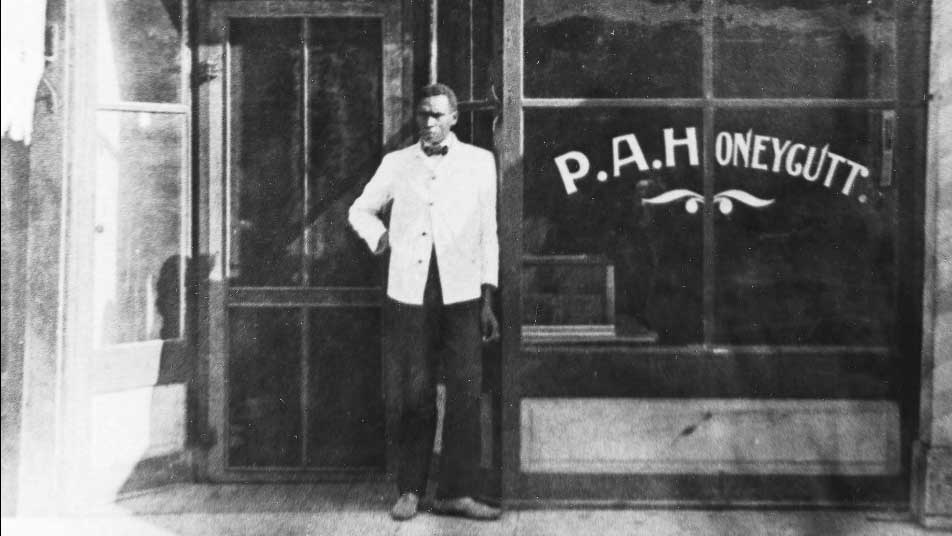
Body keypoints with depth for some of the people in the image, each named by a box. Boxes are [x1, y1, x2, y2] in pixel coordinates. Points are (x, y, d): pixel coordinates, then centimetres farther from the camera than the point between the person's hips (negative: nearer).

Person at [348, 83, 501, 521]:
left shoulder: (480, 161, 9)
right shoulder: (396, 164, 11)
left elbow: (488, 233, 8)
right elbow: (360, 210, 24)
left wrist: (487, 300, 4)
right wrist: (380, 239, 3)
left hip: (461, 295, 0)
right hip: (408, 293, 1)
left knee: (465, 395, -3)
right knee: (411, 397, 3)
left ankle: (456, 492, 7)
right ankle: (410, 489, 17)